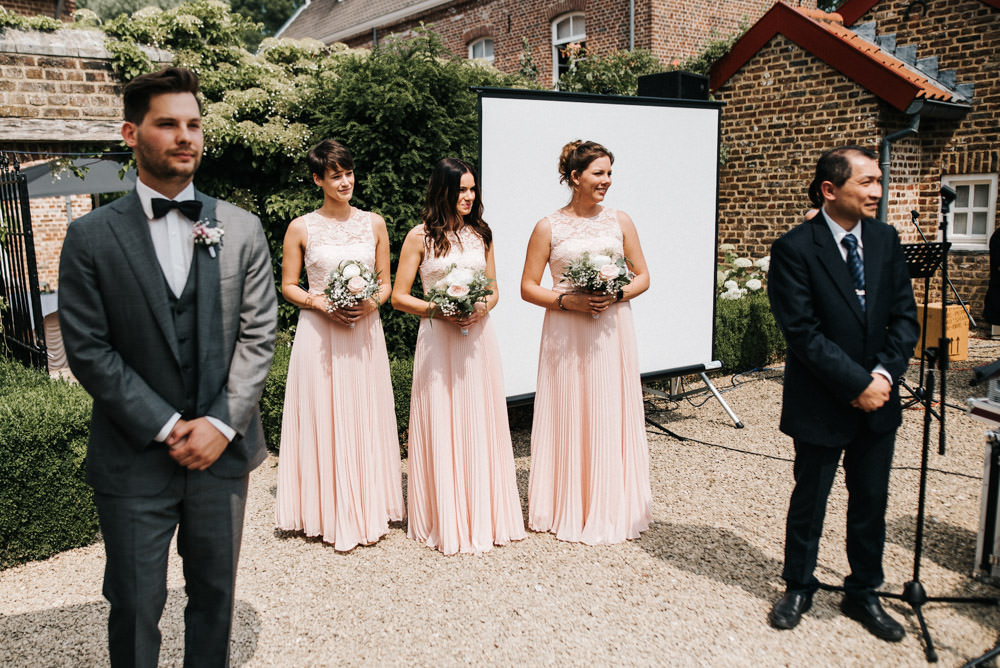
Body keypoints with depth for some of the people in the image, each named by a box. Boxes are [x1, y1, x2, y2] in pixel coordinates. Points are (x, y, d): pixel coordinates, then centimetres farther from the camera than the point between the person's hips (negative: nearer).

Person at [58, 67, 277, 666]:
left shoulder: (242, 230, 2)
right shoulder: (92, 237, -3)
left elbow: (259, 334, -1)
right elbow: (88, 350, -7)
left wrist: (222, 423, -10)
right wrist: (166, 427, -13)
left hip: (223, 450, 2)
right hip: (134, 458, -1)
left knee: (215, 594, 17)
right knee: (136, 605, 11)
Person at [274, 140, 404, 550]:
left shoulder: (374, 224, 7)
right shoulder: (301, 228, 1)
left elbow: (385, 282, 11)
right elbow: (288, 286, 4)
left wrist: (373, 302, -10)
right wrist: (321, 304, -13)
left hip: (365, 333, 2)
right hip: (318, 334, -2)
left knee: (365, 420, 6)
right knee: (323, 420, 2)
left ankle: (367, 511, 20)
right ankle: (326, 513, 16)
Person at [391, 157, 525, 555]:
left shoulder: (480, 233, 11)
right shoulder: (420, 237, -1)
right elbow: (399, 298, -1)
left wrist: (483, 307, -6)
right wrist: (438, 310, -15)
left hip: (478, 337, 4)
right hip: (438, 339, -3)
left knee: (480, 424, 7)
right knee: (441, 426, 1)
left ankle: (483, 515, 21)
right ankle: (445, 521, 14)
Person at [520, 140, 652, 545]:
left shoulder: (620, 221, 7)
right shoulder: (549, 227, 0)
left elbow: (643, 276, 9)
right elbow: (528, 287, 1)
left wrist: (617, 294, -10)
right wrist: (567, 300, -14)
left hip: (612, 332, 2)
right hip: (566, 336, -2)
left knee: (612, 417, 6)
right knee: (568, 418, 3)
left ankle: (613, 508, 21)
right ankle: (567, 509, 18)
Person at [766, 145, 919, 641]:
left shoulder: (885, 240, 3)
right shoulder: (794, 249, -15)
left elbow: (905, 317, 4)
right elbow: (803, 333, -18)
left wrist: (884, 373, -11)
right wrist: (858, 384, -18)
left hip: (878, 400, 5)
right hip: (821, 404, -5)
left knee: (871, 502, 15)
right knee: (809, 501, 12)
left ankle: (862, 594, 35)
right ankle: (798, 588, 33)